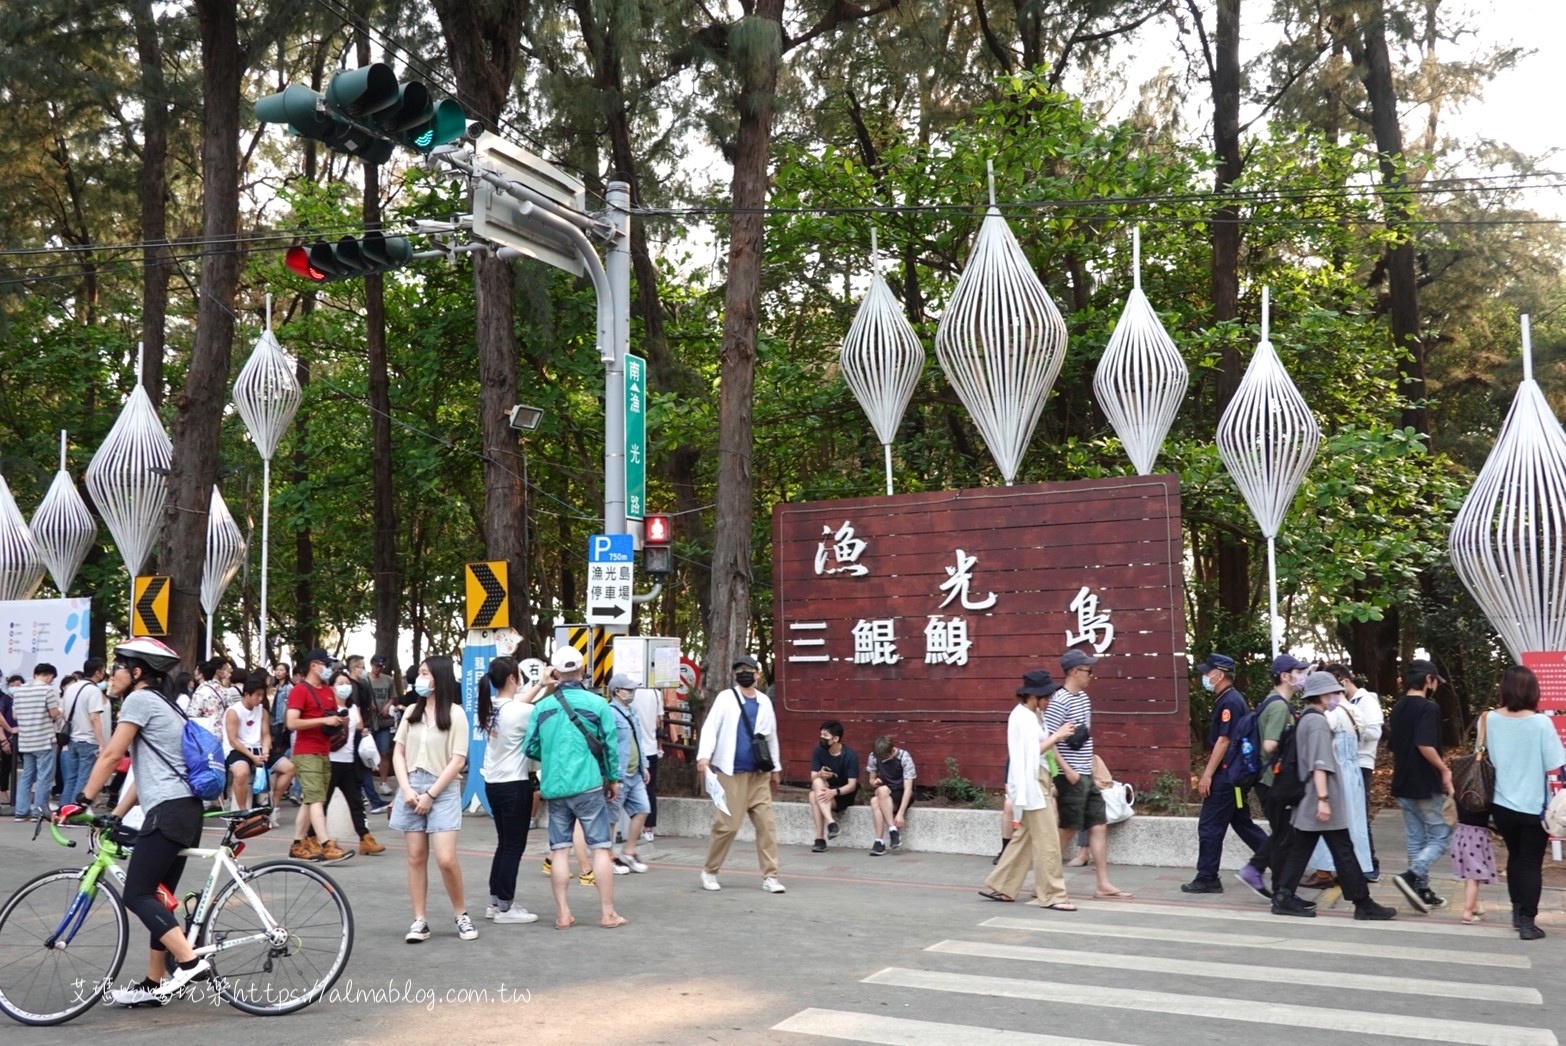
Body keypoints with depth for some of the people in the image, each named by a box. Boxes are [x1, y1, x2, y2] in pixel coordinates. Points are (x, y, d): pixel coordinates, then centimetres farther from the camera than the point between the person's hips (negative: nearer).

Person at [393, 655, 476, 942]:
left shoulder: (455, 713, -4)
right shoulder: (412, 711, 10)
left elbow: (458, 760, -8)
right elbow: (398, 752, 9)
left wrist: (430, 795, -10)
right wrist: (407, 789, -5)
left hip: (442, 791, -4)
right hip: (411, 789, 4)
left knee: (446, 859, -9)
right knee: (416, 858, 6)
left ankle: (461, 914, 10)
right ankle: (419, 920, 12)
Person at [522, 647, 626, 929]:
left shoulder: (542, 707, 2)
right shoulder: (597, 703, -5)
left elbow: (530, 748, 4)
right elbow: (610, 745, -2)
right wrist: (614, 779, 11)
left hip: (553, 787, 3)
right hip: (588, 785, -3)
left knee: (559, 850, 9)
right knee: (601, 847, 4)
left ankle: (563, 914, 11)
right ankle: (607, 913, 6)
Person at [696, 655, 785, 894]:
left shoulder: (764, 701, 13)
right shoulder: (725, 697, 0)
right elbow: (710, 728, -8)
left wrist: (776, 768, 20)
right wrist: (704, 756, -23)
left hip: (759, 775, 4)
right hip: (731, 774, -4)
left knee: (767, 825, 0)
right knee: (727, 825, -3)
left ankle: (770, 876, 5)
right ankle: (710, 871, 15)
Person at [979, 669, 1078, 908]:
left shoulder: (1034, 715, 14)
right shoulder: (1021, 717, -15)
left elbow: (1041, 748, 13)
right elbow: (1031, 753, -19)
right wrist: (1056, 736, -17)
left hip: (1040, 782, 10)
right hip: (1030, 783, -10)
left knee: (1024, 838, 13)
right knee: (1047, 840, -5)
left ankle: (998, 887, 19)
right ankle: (1053, 895, 3)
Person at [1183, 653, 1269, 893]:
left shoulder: (1229, 701, -16)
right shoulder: (1229, 700, 15)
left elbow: (1224, 741, -20)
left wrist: (1207, 775, -19)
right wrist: (1209, 773, 20)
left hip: (1226, 775, -10)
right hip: (1234, 775, 10)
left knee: (1209, 827, -3)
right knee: (1243, 824, 15)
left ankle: (1206, 879, 3)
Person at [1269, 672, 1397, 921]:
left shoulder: (1304, 720, 16)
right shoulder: (1319, 722, -15)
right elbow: (1320, 765, -22)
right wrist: (1324, 799, -25)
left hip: (1307, 803, 10)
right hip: (1319, 801, -10)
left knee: (1299, 849, 8)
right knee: (1344, 852, -2)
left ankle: (1283, 898, 6)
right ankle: (1363, 904, 4)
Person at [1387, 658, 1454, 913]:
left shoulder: (1397, 709, 10)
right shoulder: (1428, 708, -15)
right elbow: (1425, 746, -26)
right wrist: (1444, 770, -13)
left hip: (1403, 784, 8)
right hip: (1427, 784, -8)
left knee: (1415, 839, 13)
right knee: (1441, 836, 2)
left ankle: (1422, 891, 17)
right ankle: (1412, 876, -14)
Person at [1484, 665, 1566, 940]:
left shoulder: (1490, 719, -5)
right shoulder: (1540, 723, -16)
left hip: (1502, 804, 4)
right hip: (1533, 807, -3)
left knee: (1515, 857, 21)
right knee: (1531, 863, 5)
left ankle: (1518, 912, 30)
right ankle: (1527, 922, 3)